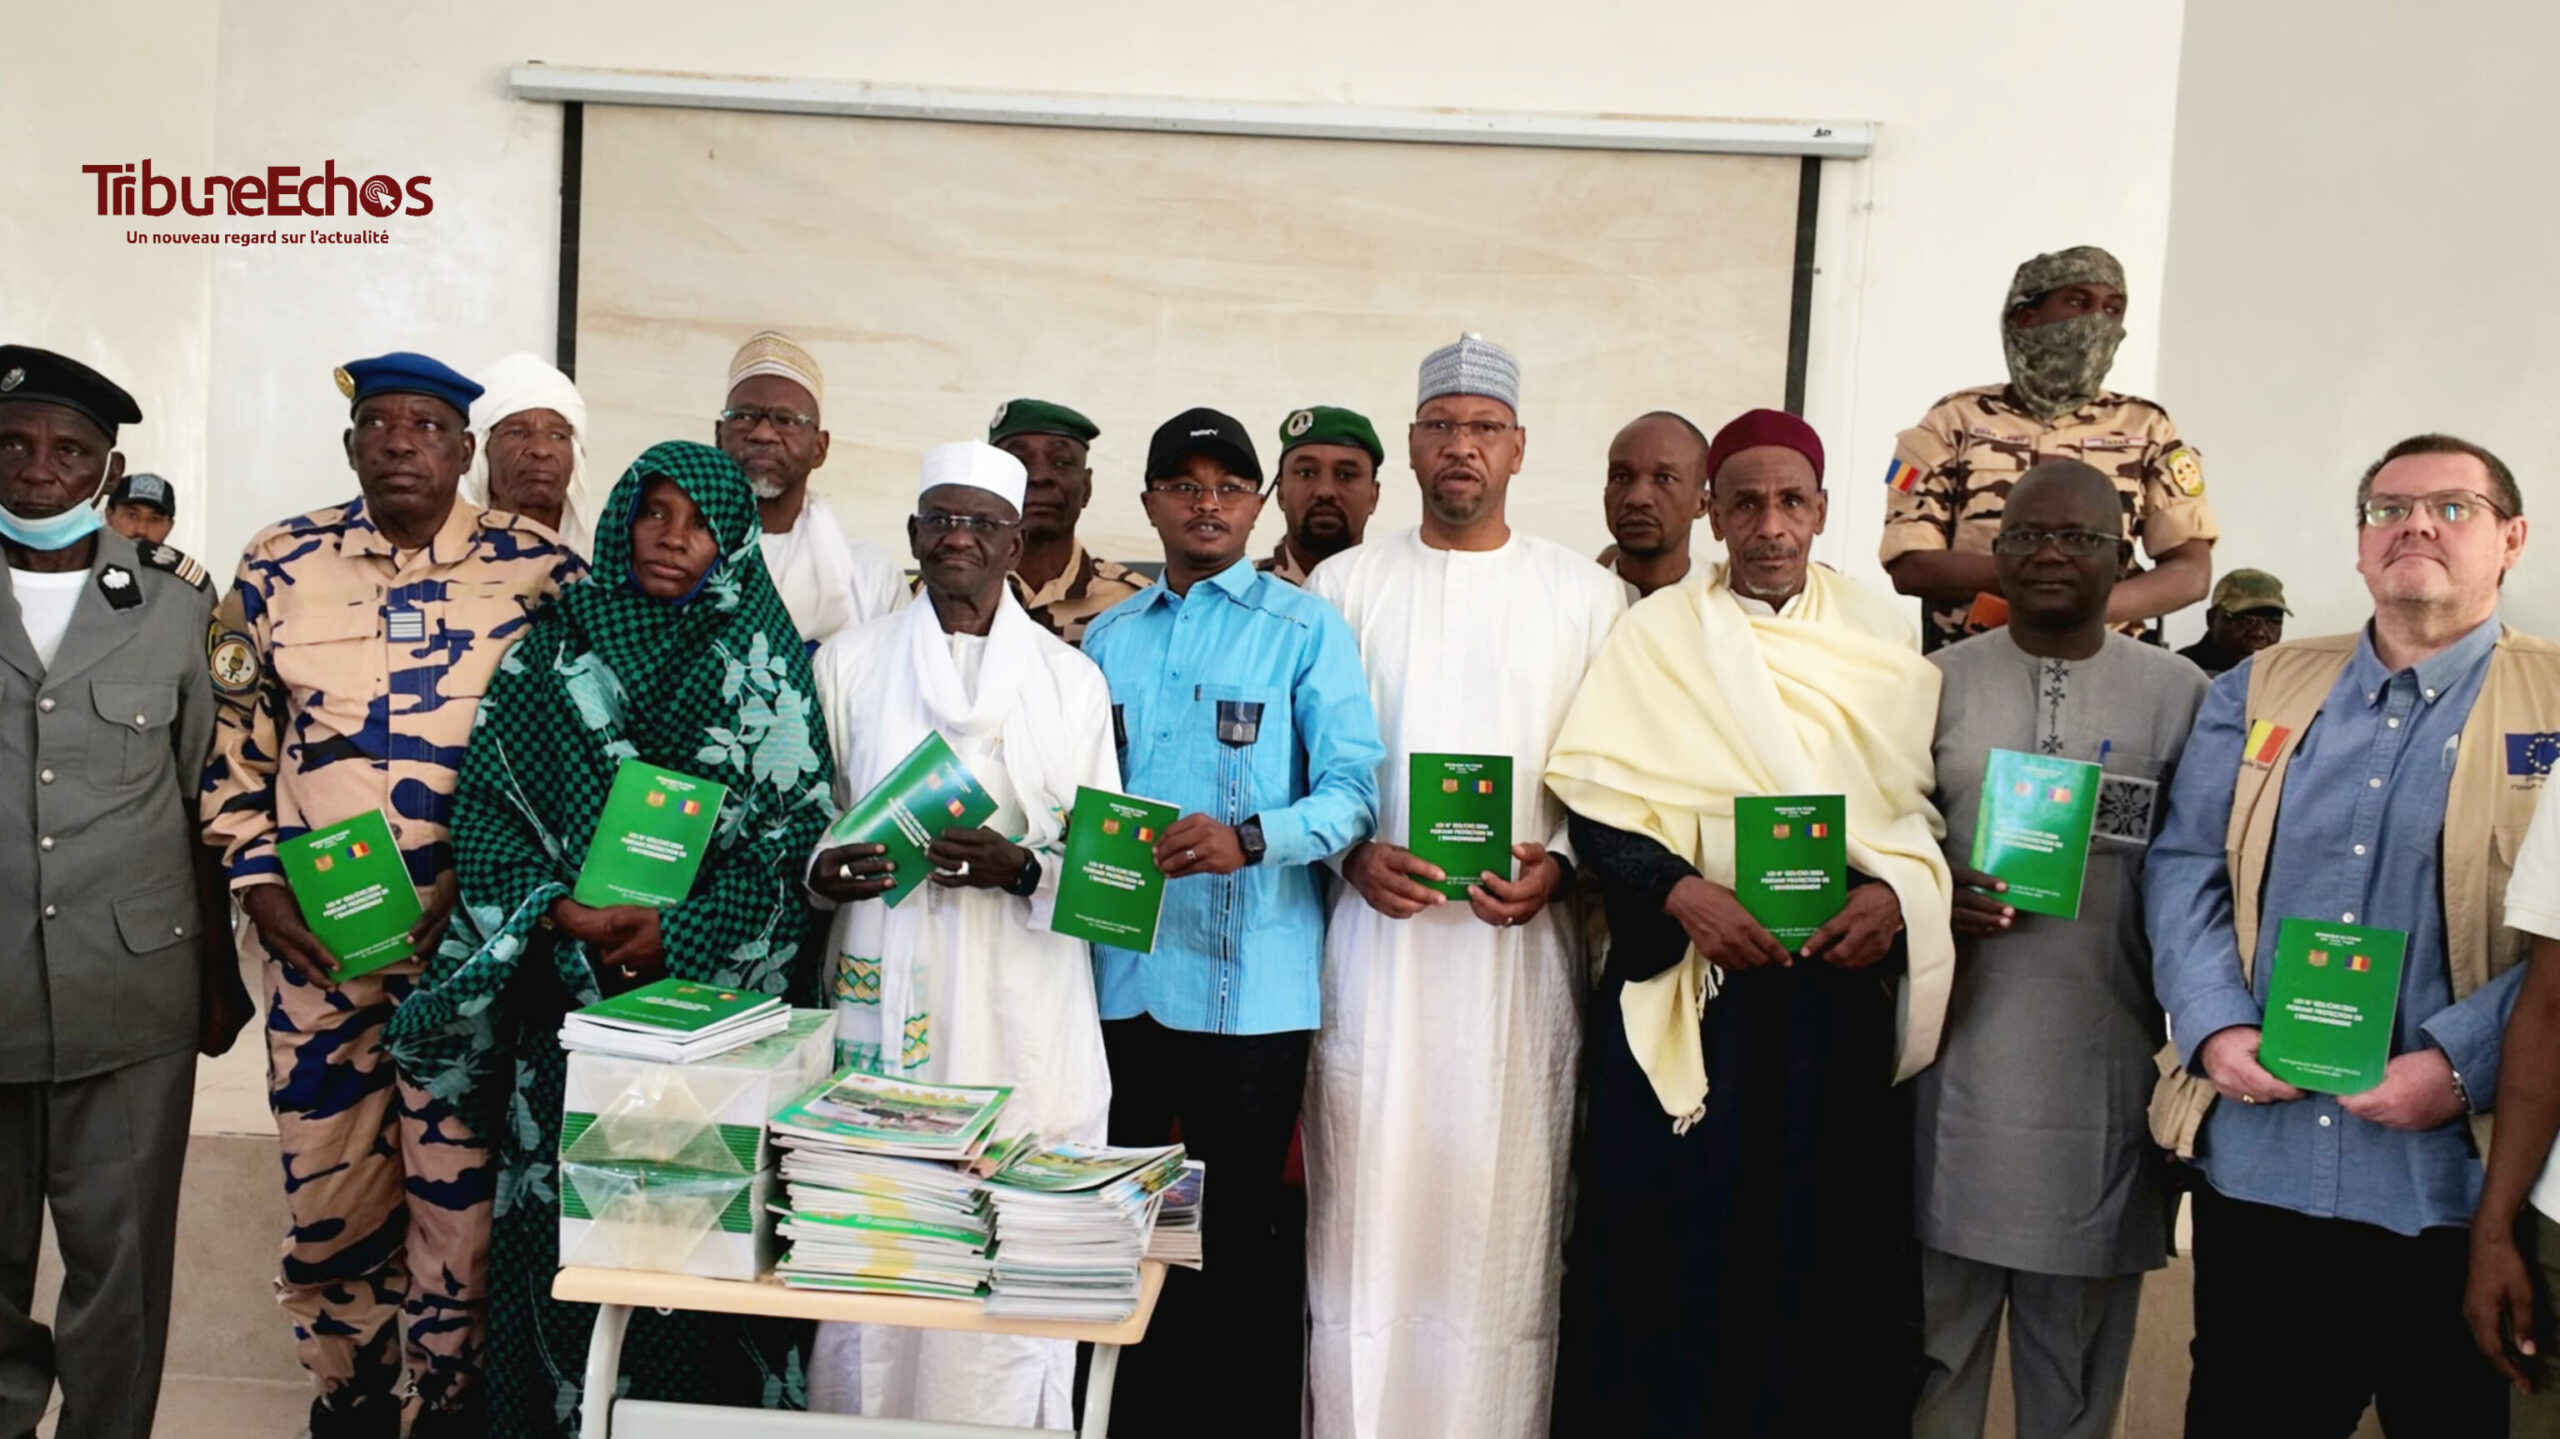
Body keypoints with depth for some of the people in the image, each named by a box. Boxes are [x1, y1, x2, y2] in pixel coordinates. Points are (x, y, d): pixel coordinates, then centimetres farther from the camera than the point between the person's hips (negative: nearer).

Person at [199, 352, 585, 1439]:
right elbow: (233, 739, 11)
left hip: (475, 932, -2)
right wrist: (259, 883, 1)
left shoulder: (539, 568, -2)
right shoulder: (281, 565, 6)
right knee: (325, 1179, 10)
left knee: (460, 1180, 3)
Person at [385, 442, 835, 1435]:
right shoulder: (555, 654, 8)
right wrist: (557, 910, -12)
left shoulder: (771, 672, 2)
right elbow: (485, 808, 4)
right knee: (560, 1228, 4)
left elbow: (796, 839, -3)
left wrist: (679, 931, -14)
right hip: (571, 1001, 2)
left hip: (716, 998, -1)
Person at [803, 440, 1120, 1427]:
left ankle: (1010, 1419, 16)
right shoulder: (847, 664, 10)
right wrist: (821, 871, -10)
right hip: (885, 1002, 1)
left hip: (1024, 1017, 0)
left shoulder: (1072, 679, 8)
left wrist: (1021, 867, -15)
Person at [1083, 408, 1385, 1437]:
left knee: (1246, 1227, 5)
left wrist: (1249, 839, -24)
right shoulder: (1107, 639, 15)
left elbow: (1354, 789, -8)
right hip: (1122, 974, 4)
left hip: (1253, 981, -4)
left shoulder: (1306, 630, 1)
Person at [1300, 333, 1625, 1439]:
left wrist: (1556, 866, -10)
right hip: (1374, 931, 0)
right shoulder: (1344, 583, 8)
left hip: (1521, 940, 0)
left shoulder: (1587, 595, 7)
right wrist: (1351, 854, -9)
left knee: (1502, 1213, 4)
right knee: (1368, 1206, 4)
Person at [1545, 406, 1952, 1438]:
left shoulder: (1882, 642, 8)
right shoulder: (1654, 634, 3)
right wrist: (1682, 895, -19)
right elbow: (1599, 802, -4)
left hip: (1842, 985, 2)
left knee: (1825, 1242, 7)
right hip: (1684, 987, -1)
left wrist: (1895, 893, -14)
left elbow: (1928, 802, 5)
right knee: (1676, 1237, 2)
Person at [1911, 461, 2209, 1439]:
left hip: (2103, 1063, 0)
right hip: (1957, 1057, 1)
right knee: (1933, 1327, 7)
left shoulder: (2179, 693, 3)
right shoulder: (1939, 682, 5)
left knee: (2079, 1351, 13)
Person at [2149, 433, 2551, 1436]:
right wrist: (2216, 1028, -8)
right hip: (2253, 1158, 3)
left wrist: (2462, 1066, -19)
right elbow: (2184, 867, 6)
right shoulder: (2259, 688, 11)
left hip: (2452, 1175, -2)